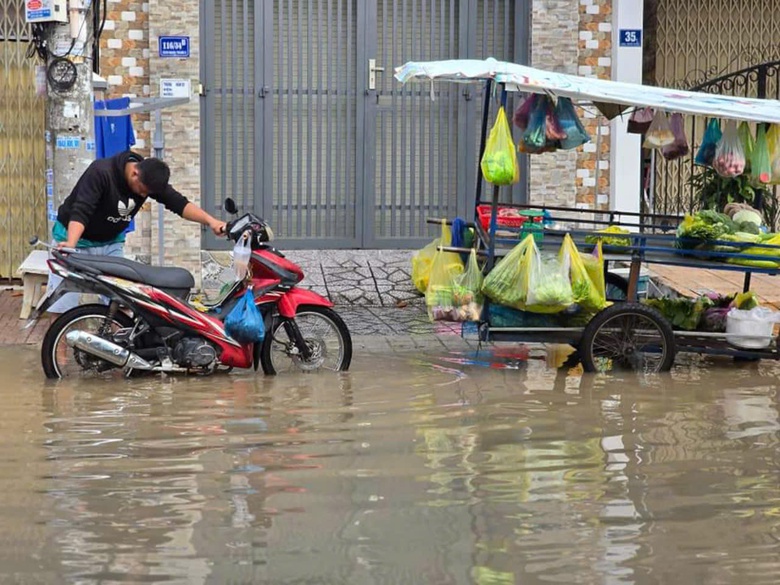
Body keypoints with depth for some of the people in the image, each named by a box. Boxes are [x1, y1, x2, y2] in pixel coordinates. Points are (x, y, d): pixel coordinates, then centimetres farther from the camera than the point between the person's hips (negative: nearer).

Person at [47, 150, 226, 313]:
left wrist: (210, 221, -31)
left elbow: (178, 203, -16)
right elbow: (80, 211, -36)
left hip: (110, 242, 5)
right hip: (75, 237, -5)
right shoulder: (100, 172, -29)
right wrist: (70, 244, -52)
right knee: (60, 305, -8)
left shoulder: (150, 178, -12)